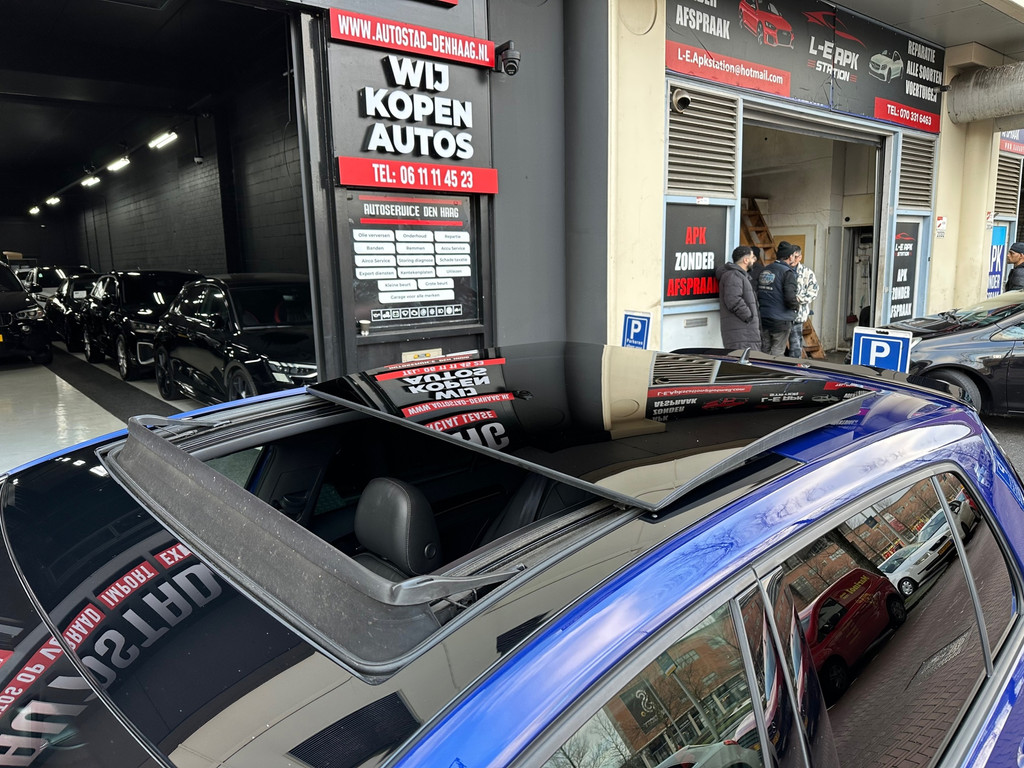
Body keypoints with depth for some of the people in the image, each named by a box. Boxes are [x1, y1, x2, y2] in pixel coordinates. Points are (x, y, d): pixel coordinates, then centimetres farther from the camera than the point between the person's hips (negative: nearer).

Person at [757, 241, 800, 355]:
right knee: (777, 353, 2)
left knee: (764, 351, 15)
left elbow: (757, 292, 10)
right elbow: (790, 297, -23)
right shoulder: (788, 272, -14)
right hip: (781, 320, -6)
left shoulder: (764, 270, 8)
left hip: (763, 319, 6)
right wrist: (797, 306, -4)